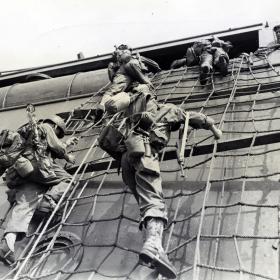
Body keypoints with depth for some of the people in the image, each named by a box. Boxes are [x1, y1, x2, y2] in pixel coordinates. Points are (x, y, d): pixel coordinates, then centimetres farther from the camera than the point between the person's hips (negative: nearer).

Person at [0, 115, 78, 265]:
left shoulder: (32, 130, 40)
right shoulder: (46, 127, 15)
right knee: (66, 179, 6)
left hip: (18, 171, 7)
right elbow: (57, 147, 7)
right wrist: (67, 157, 26)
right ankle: (49, 199, -21)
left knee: (23, 206, -10)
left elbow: (50, 150, 45)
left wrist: (67, 143, 56)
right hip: (35, 164, -7)